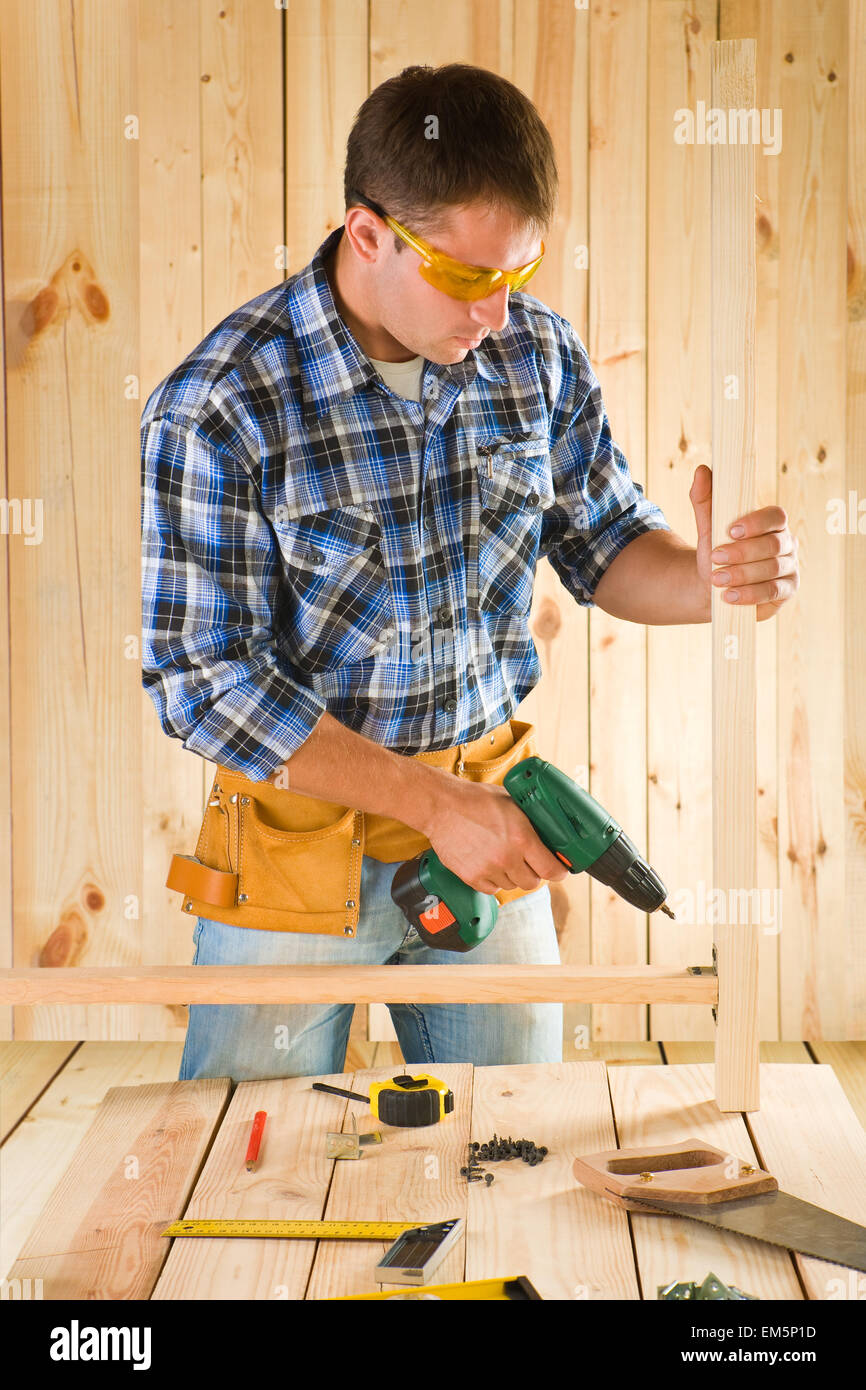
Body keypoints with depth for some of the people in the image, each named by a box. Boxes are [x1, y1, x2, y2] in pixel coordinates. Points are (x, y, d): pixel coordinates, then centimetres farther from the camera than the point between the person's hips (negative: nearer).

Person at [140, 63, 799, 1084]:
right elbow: (200, 679, -18)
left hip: (491, 833, 4)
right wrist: (433, 801, -20)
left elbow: (604, 542, 6)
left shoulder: (538, 353, -4)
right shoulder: (217, 408, -19)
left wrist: (708, 579, -18)